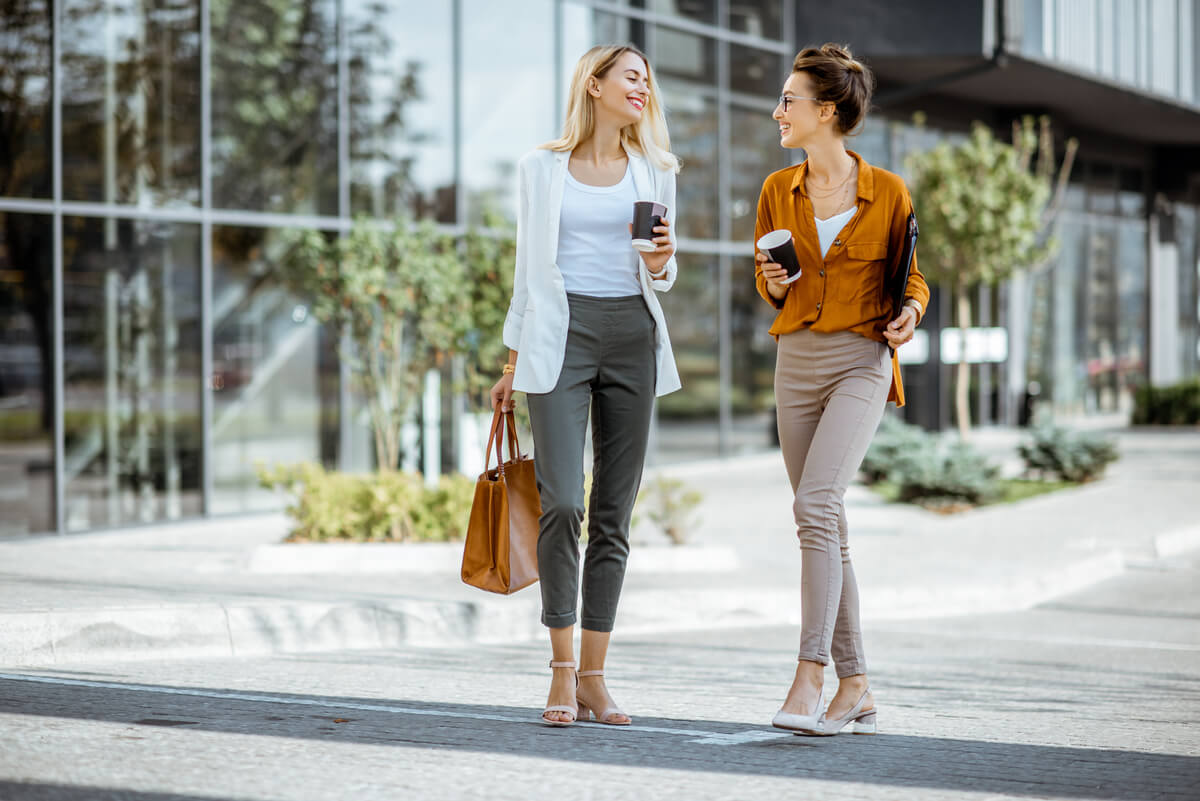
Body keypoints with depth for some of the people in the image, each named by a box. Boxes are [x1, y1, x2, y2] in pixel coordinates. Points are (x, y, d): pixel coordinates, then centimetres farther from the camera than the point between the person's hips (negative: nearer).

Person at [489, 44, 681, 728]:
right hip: (561, 336, -2)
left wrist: (661, 263, -7)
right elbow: (530, 267, 12)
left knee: (614, 514, 1)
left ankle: (594, 675, 5)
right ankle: (562, 670, -7)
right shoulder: (543, 167, 9)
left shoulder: (654, 171, 13)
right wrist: (515, 360, 9)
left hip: (633, 337, 2)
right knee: (562, 503, -16)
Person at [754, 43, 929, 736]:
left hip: (861, 364, -5)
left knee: (815, 503, -22)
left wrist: (911, 310, -11)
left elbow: (910, 275, 10)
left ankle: (810, 674, -23)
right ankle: (855, 686, 12)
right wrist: (772, 283, -5)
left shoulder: (889, 193, -3)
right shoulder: (778, 191, 7)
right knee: (827, 527, 6)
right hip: (797, 360, 5)